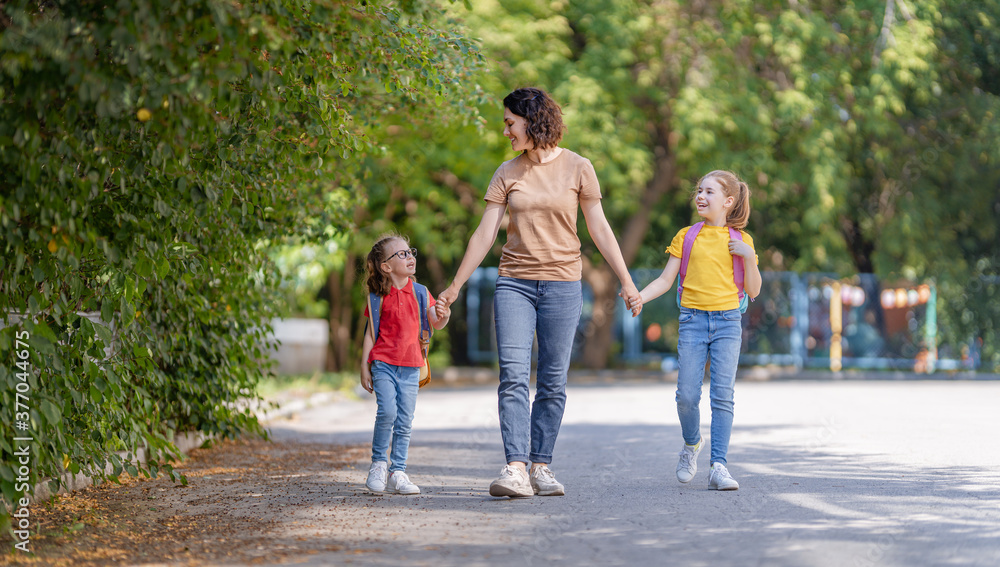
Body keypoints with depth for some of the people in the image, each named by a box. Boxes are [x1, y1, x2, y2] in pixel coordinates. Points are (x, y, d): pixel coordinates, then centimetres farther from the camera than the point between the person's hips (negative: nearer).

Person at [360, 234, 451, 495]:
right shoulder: (379, 297, 1)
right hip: (383, 363, -3)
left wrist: (443, 317, -18)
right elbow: (370, 333, 5)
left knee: (405, 422, 2)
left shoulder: (420, 293, 7)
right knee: (387, 412, -19)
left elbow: (435, 323, 6)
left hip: (410, 367, 3)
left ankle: (397, 473, 10)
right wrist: (364, 368, 2)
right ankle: (378, 463, -1)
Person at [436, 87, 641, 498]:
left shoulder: (577, 168, 1)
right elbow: (485, 234, 9)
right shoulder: (507, 174, 7)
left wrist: (626, 280, 3)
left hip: (562, 283, -1)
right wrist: (455, 287, 8)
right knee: (513, 377, -11)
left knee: (552, 383, 1)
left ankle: (541, 467, 8)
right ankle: (515, 469, -15)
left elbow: (599, 229, 5)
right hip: (514, 282, 1)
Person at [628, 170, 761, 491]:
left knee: (722, 395, -10)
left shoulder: (741, 241, 8)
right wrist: (640, 296, -9)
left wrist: (748, 256, -6)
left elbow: (753, 291, 8)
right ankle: (691, 444, 22)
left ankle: (718, 466, -11)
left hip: (727, 322, -1)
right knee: (687, 395, -7)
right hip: (693, 320, 1)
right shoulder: (686, 236, 11)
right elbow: (666, 280, 9)